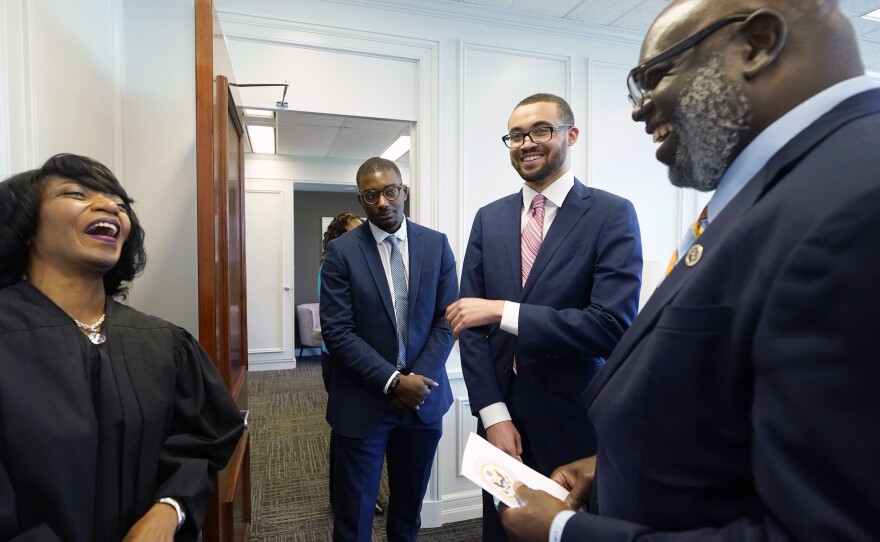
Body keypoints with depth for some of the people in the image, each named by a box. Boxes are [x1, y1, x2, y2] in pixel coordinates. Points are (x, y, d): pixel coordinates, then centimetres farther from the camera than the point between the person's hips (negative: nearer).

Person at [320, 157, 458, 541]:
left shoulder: (436, 244, 0)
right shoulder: (341, 252, -7)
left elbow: (447, 319, -1)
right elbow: (337, 332, -12)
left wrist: (418, 378, -10)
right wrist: (393, 380, -17)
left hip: (424, 397, 2)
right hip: (363, 402, -2)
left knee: (409, 505, 18)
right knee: (354, 511, 12)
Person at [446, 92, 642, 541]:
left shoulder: (612, 214, -9)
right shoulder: (489, 218, 4)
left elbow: (613, 325, -20)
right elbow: (469, 323, 1)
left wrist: (503, 311, -24)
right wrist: (493, 414, -8)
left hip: (575, 422, -3)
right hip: (502, 412, 4)